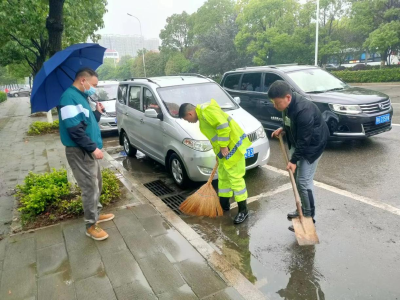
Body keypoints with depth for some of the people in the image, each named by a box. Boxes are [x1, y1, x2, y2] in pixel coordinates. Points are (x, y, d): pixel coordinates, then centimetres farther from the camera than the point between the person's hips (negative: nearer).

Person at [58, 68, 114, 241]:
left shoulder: (81, 97, 15)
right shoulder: (70, 97, -18)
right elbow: (75, 129, -25)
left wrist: (97, 113, 9)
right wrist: (93, 148, -22)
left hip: (88, 151, 10)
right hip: (80, 152, -10)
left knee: (97, 185, 20)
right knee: (90, 189, -3)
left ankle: (96, 214, 36)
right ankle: (91, 226, 10)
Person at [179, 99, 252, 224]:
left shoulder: (206, 110, -16)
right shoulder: (202, 115, 17)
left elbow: (223, 126, -25)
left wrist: (223, 146, -20)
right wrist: (218, 151, 21)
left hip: (233, 145, -11)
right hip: (225, 148, 11)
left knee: (235, 177, -6)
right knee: (223, 176, 18)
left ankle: (243, 210, 5)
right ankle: (224, 204, 33)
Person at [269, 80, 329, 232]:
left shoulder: (303, 110, -34)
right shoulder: (289, 104, -5)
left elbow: (304, 140, -28)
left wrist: (294, 160, -23)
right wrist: (282, 129, 0)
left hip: (312, 145, -9)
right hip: (297, 143, 9)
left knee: (304, 181, -8)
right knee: (296, 177, 14)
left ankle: (309, 217, 7)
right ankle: (302, 209, 29)